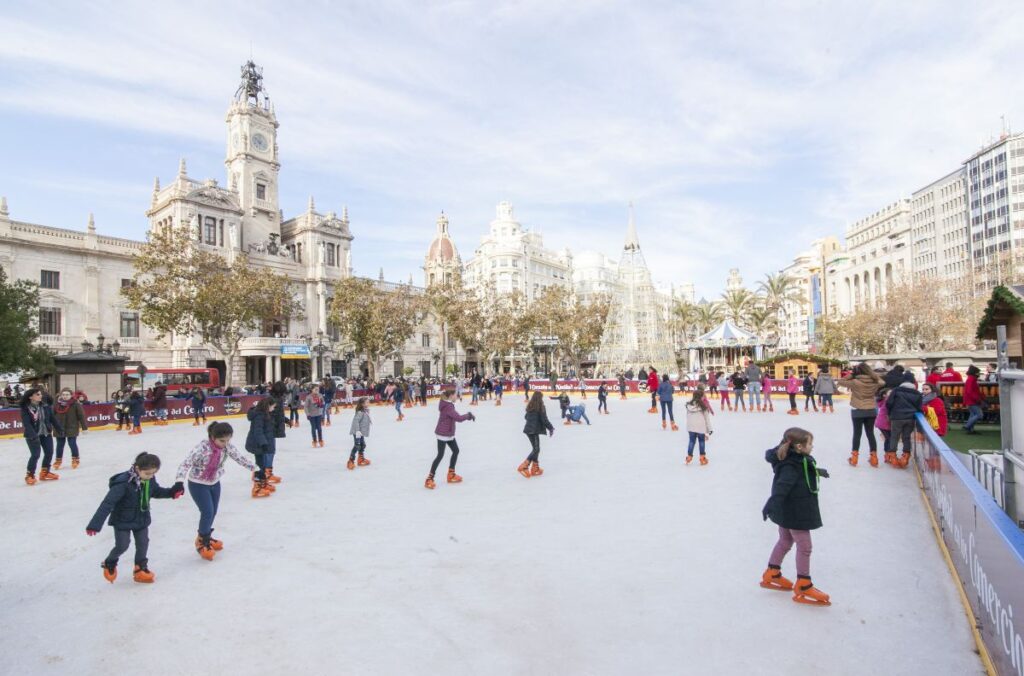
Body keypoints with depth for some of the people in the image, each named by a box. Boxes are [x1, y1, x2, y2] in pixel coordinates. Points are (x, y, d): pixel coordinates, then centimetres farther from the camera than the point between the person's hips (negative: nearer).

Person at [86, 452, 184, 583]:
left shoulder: (150, 480, -11)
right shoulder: (123, 482, -31)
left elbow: (156, 491, 11)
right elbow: (108, 503, -29)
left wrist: (172, 492, -3)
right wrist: (95, 524, -29)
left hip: (142, 519, 5)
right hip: (123, 520, -5)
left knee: (143, 543, 11)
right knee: (122, 545, 0)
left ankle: (141, 568, 30)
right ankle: (109, 564, 32)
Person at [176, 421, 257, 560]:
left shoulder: (227, 446, -15)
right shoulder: (202, 447, -31)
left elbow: (239, 457, -3)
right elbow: (186, 463, -33)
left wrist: (254, 468, 0)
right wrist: (179, 481, -45)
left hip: (215, 483, 5)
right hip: (198, 484, -5)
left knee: (213, 512, 13)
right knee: (207, 512, -10)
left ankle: (206, 536, 39)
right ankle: (201, 541, 13)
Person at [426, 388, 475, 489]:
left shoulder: (447, 404, 7)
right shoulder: (448, 407, -23)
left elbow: (455, 416, 11)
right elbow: (459, 418, -29)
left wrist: (467, 415, 0)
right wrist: (468, 415, -13)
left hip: (448, 433, 10)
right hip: (443, 434, -10)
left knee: (456, 450, 17)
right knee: (440, 455, -7)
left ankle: (451, 474, 28)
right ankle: (429, 479, -1)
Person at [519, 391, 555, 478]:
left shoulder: (530, 406, 11)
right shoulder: (541, 407, -10)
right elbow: (544, 419, -12)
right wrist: (551, 428, 0)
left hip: (528, 429, 8)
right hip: (535, 430, -8)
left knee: (535, 448, 15)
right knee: (536, 449, -6)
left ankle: (535, 468, 17)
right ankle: (523, 467, -16)